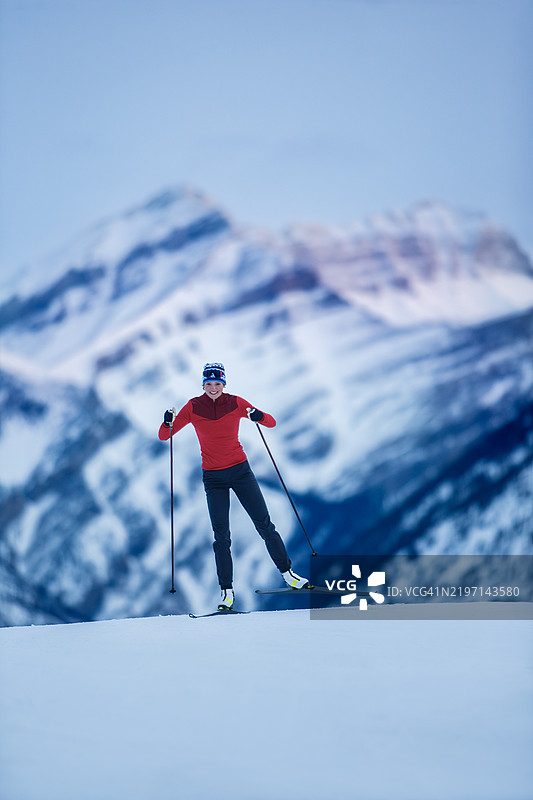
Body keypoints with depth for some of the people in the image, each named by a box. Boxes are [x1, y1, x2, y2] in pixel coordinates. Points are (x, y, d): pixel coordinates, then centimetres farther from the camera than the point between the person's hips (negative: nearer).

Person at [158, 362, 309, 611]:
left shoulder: (236, 403, -4)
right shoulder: (193, 407, -4)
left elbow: (272, 423, 0)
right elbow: (164, 436, -3)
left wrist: (259, 417, -22)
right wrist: (168, 423, -24)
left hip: (240, 469, 1)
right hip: (213, 476, 0)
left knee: (264, 524, -1)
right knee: (221, 536, -6)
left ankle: (287, 573, 13)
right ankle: (226, 591, -1)